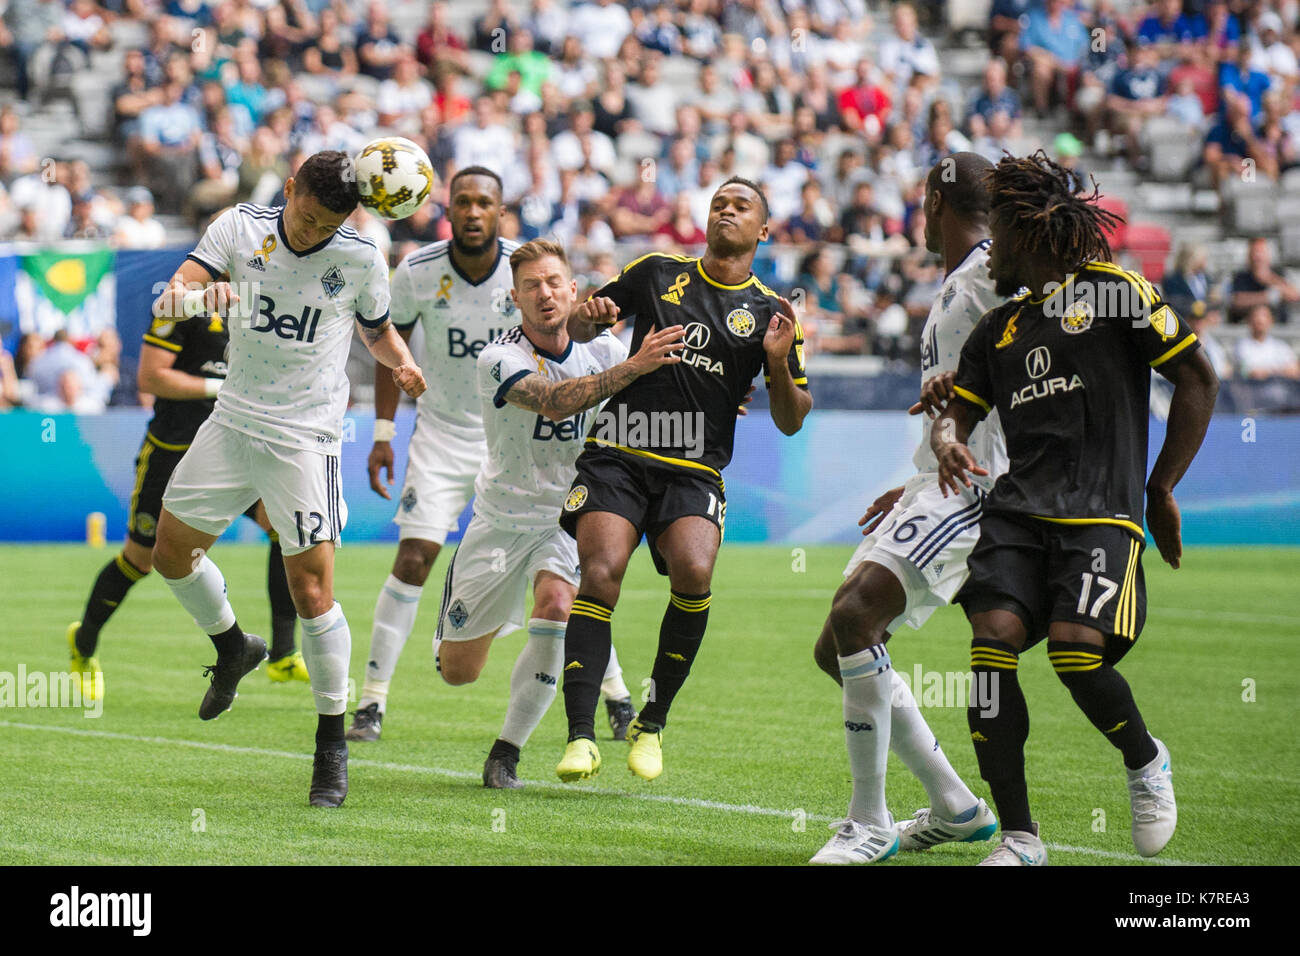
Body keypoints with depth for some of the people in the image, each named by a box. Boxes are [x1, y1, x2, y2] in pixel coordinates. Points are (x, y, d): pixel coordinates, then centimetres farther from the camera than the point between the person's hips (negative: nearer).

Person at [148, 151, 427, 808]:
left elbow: (377, 328, 12)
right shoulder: (241, 226, -5)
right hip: (234, 420, 4)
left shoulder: (360, 258, -7)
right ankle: (232, 647, 43)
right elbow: (170, 298, -12)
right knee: (172, 551, 14)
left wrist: (403, 364, -9)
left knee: (311, 591, -12)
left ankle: (332, 742, 2)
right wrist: (198, 296, -36)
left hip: (306, 436, -4)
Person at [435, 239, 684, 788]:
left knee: (556, 605, -31)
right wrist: (632, 366, -48)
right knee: (456, 672, 4)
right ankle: (460, 586, 43)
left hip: (567, 517, 2)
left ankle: (507, 753, -16)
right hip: (502, 519, -2)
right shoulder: (499, 359, -20)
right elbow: (552, 401, -38)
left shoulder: (601, 348, -5)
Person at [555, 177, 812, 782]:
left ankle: (651, 723, -7)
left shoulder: (770, 313, 9)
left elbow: (790, 421, 9)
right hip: (618, 454, 0)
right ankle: (581, 738, -20)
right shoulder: (657, 273, 12)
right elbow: (578, 329, 21)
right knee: (600, 574, -21)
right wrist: (590, 314, -2)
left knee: (693, 574, -25)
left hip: (695, 471, 0)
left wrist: (779, 363, -9)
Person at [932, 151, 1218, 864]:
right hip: (1017, 511, 5)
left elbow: (1198, 380, 4)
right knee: (992, 644, -15)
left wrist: (1162, 490, 4)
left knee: (1075, 651, -24)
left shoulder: (1113, 291, 3)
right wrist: (947, 441, -3)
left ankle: (1146, 760, 9)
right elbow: (958, 409, 24)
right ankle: (1019, 839, -7)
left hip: (1102, 512, -5)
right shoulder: (999, 327, 21)